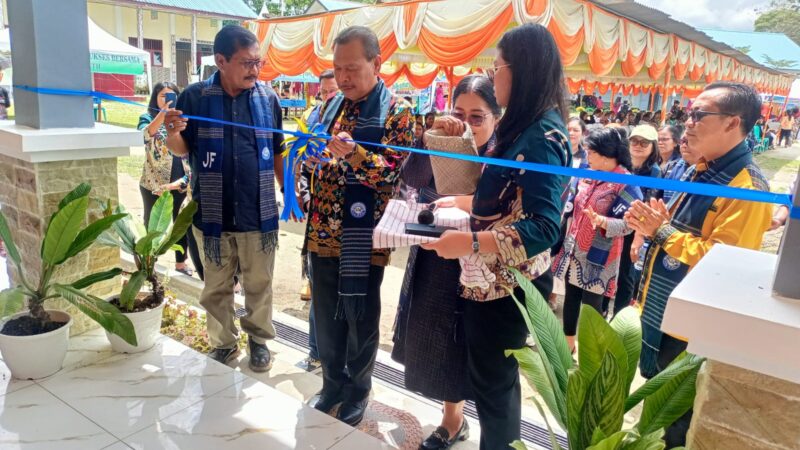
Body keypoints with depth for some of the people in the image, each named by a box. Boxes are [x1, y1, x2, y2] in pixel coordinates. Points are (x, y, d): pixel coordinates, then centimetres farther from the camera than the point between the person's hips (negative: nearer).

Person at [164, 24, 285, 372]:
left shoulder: (267, 97, -1)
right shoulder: (195, 96, -5)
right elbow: (181, 150, 3)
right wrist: (173, 132, -19)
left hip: (259, 212, 0)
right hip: (213, 213, 0)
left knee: (259, 283, 13)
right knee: (217, 287, 14)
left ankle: (259, 338, 32)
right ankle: (223, 342, 32)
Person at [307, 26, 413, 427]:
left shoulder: (396, 111, -7)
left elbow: (392, 172, -16)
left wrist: (353, 154, -31)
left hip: (363, 236, -5)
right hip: (323, 231, 6)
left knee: (360, 319, 9)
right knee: (326, 316, 15)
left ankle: (358, 391, 30)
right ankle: (333, 384, 35)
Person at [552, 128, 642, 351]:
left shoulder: (626, 183, -15)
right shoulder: (587, 175, 7)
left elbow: (627, 223, -20)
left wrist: (600, 221, -35)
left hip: (598, 255, -7)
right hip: (574, 249, 7)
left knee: (591, 304, 2)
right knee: (571, 297, 16)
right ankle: (568, 343, 32)